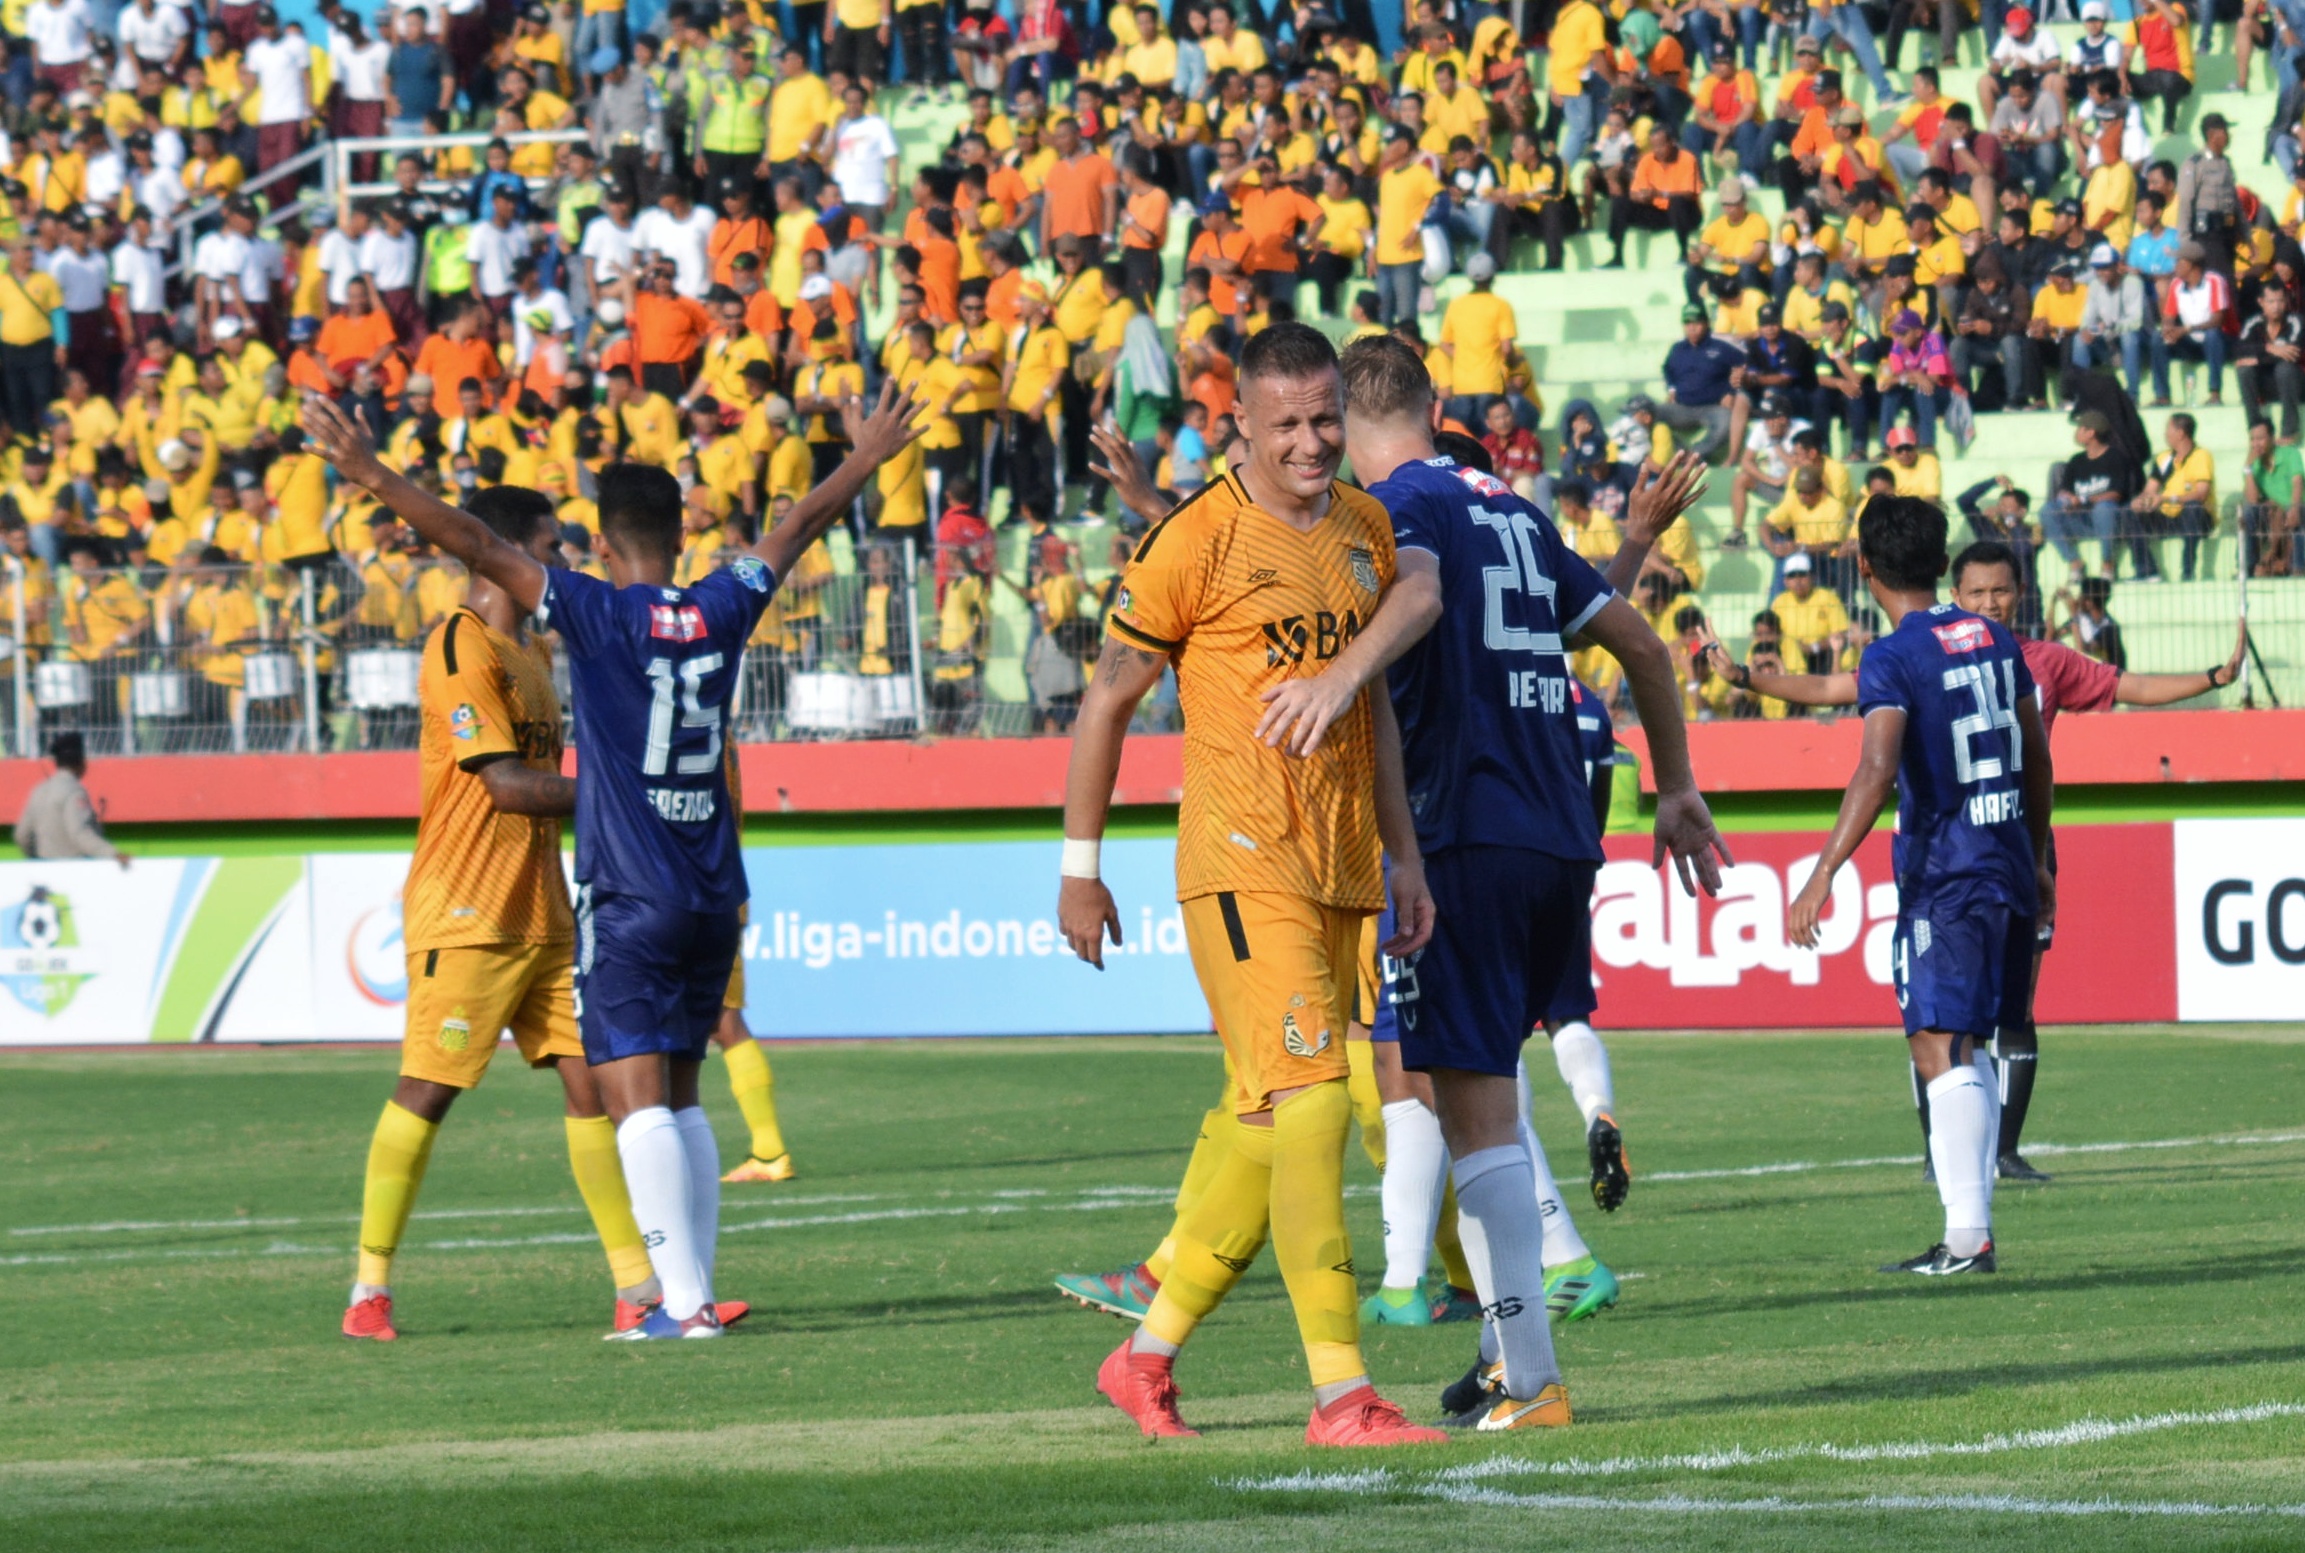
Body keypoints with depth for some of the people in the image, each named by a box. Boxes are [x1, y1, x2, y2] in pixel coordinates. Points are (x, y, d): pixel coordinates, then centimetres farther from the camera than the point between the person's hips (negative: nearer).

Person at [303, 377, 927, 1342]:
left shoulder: (597, 614, -9)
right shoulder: (722, 611, 5)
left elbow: (475, 546, -13)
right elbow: (798, 529, 22)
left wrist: (368, 474, -11)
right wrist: (869, 459, 38)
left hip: (628, 898, -6)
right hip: (714, 895, 6)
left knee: (636, 1097, -9)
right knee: (678, 1096, 15)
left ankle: (683, 1296, -19)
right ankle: (694, 1291, 13)